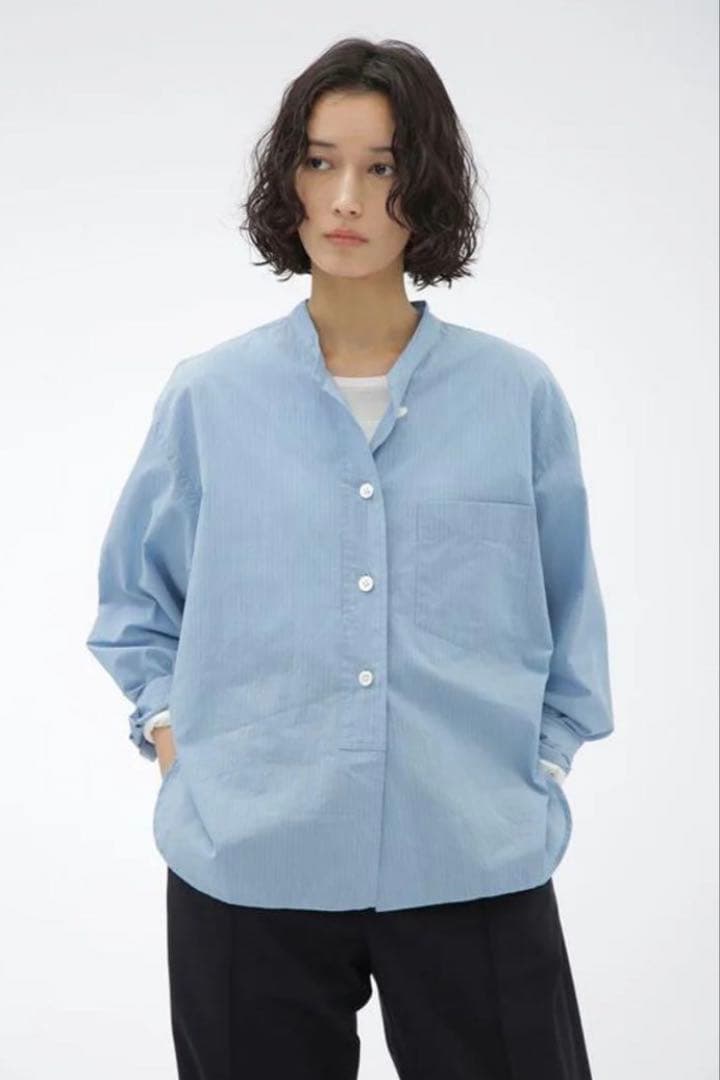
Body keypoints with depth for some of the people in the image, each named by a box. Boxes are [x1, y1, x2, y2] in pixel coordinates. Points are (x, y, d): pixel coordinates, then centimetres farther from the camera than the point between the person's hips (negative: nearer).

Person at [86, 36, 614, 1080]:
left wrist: (539, 773, 3)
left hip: (475, 868, 0)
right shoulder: (210, 395, 1)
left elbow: (568, 626, 11)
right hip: (248, 870, 1)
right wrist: (169, 735, 2)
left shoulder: (518, 394, 0)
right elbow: (137, 607, 14)